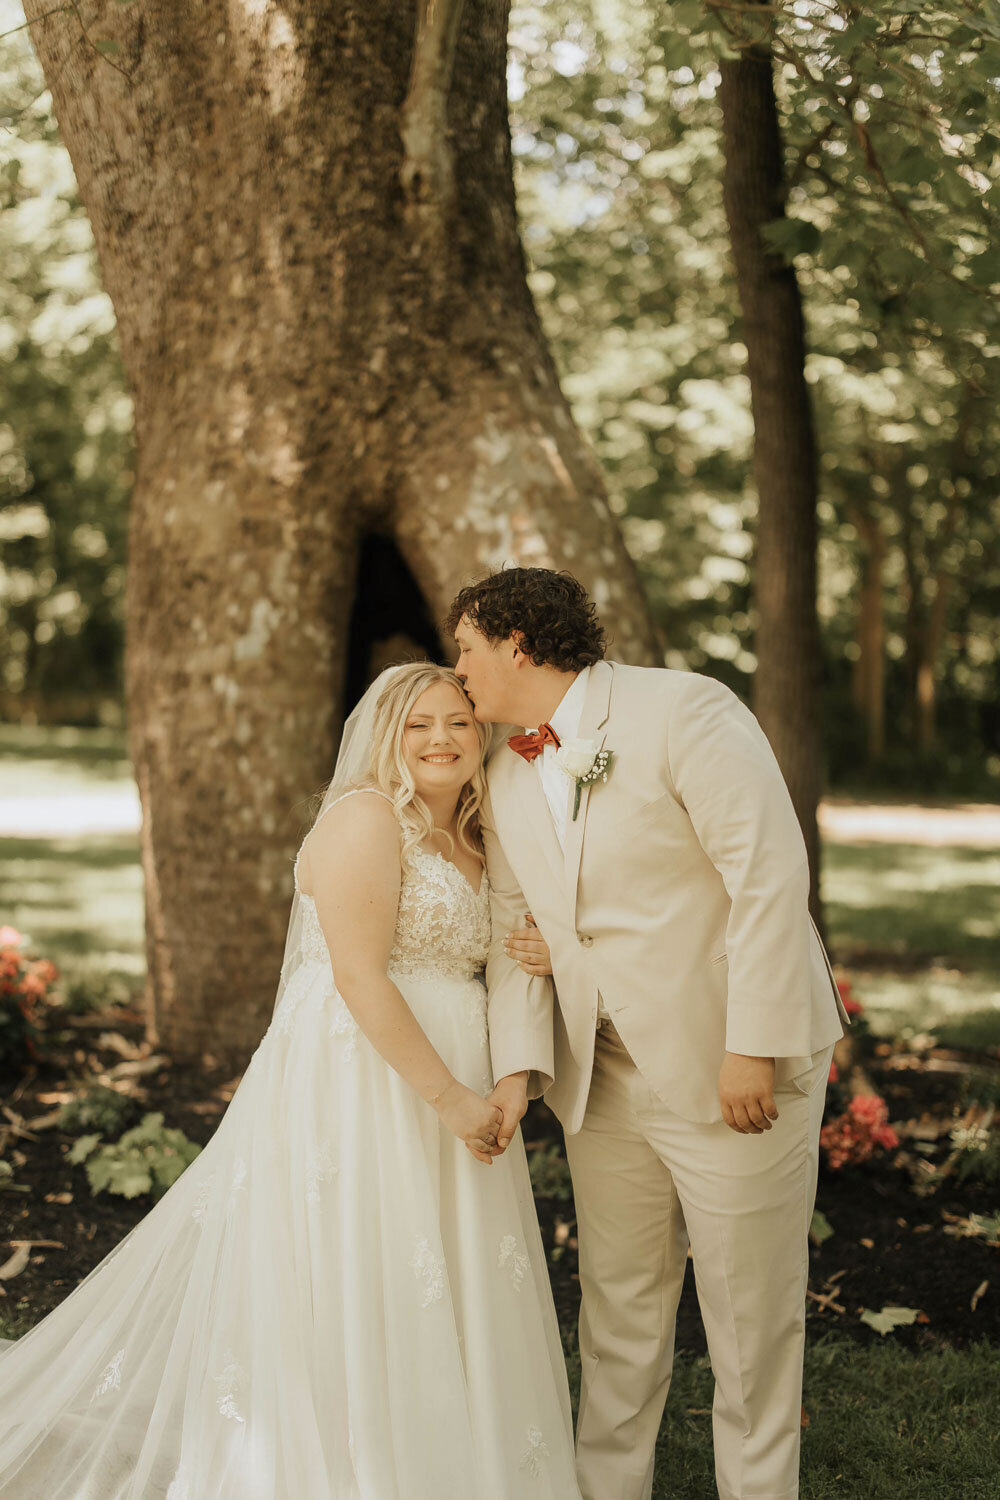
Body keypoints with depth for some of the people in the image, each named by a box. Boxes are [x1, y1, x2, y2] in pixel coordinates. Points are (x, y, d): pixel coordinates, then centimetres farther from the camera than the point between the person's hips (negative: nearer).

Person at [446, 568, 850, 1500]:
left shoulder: (683, 710, -15)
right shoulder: (506, 779, 8)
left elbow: (770, 877, -19)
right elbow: (514, 930, 7)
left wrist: (752, 1048, -21)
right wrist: (516, 1067, -6)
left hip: (736, 1069, -6)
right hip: (602, 1073, 6)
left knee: (749, 1313, 7)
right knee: (618, 1302, 16)